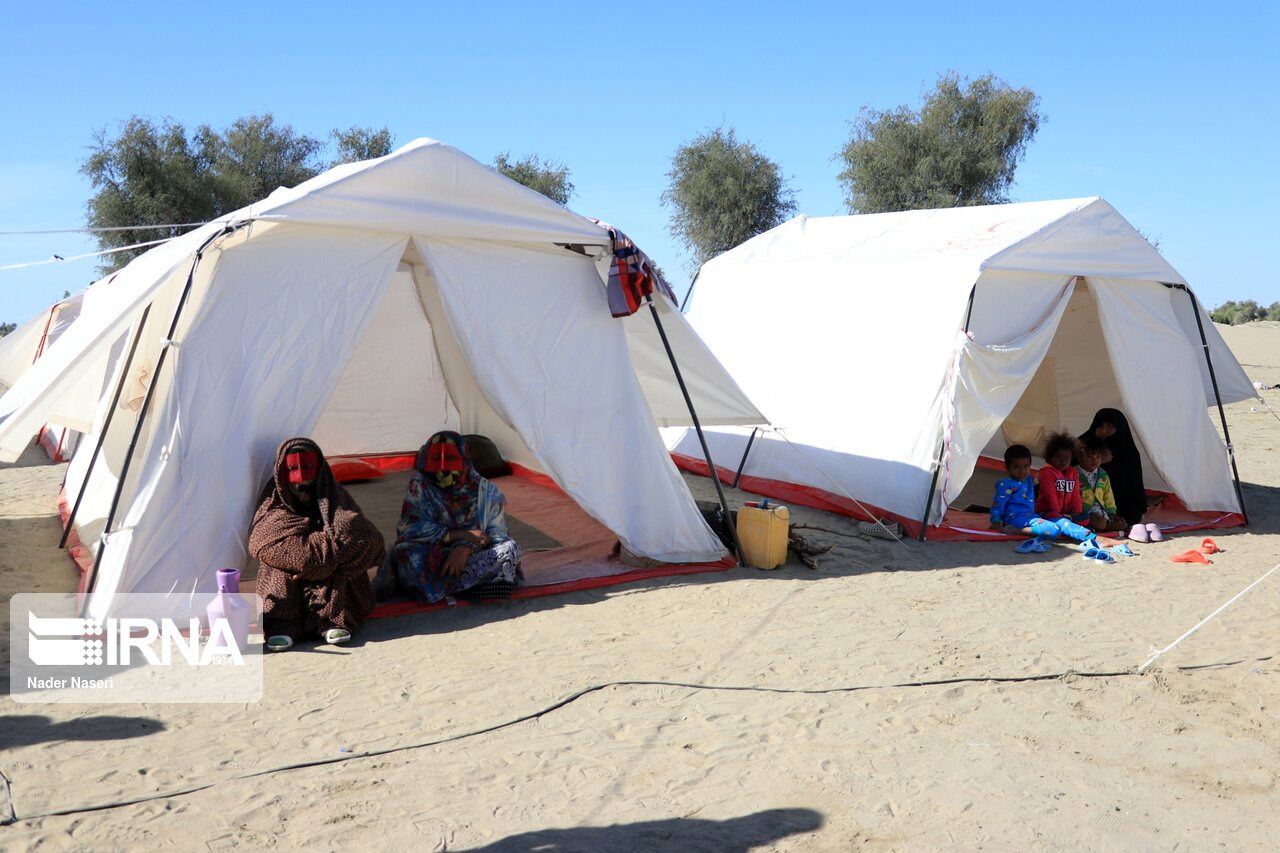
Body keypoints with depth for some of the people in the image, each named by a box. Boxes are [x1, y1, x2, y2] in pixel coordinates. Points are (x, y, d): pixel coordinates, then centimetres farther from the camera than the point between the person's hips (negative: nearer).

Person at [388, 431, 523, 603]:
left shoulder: (485, 491, -6)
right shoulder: (420, 485, -9)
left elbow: (497, 533, -8)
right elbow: (408, 528, -13)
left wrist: (466, 547, -29)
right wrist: (459, 535, -20)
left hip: (468, 554, 1)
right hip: (431, 555, -1)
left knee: (510, 549, -26)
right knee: (404, 551, -32)